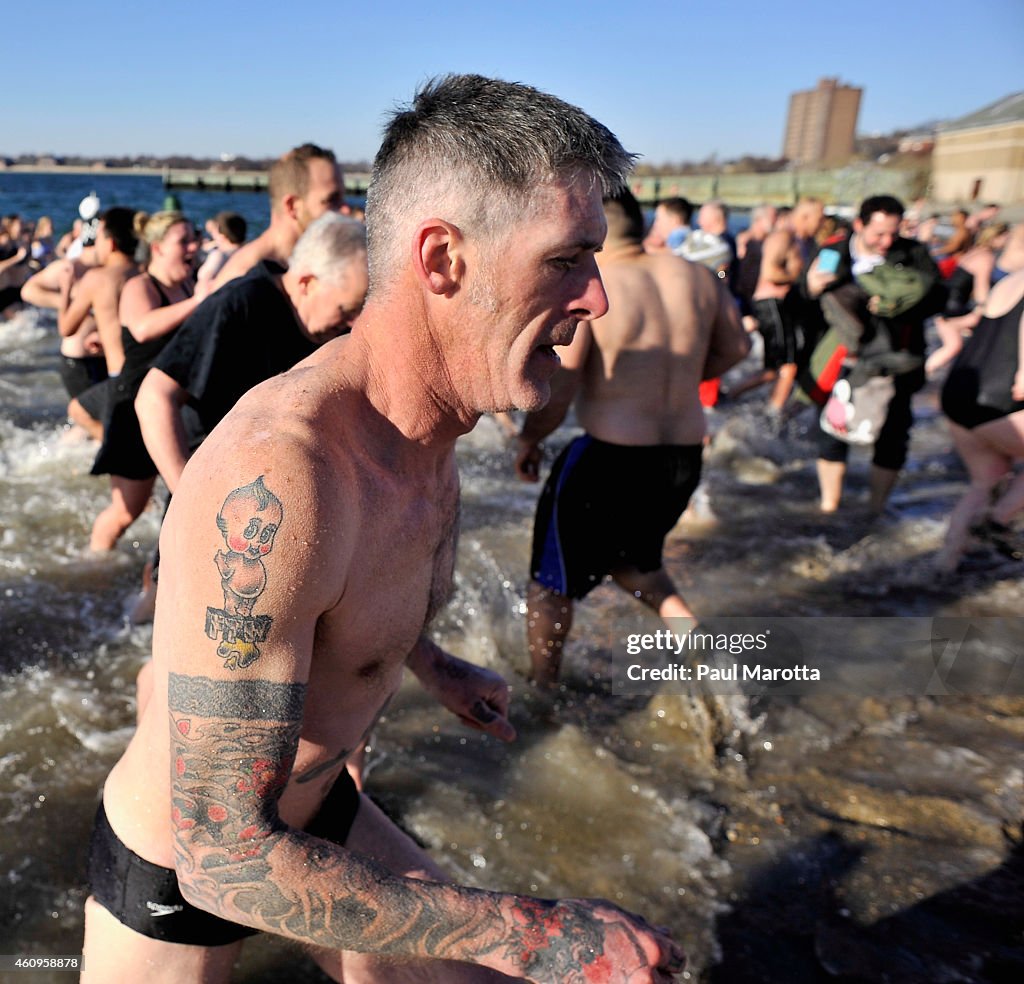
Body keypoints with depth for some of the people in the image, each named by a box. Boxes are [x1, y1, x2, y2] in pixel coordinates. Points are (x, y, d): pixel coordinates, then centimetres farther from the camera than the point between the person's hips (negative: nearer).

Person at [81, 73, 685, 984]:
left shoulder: (429, 431, -10)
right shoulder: (277, 472, -38)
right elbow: (221, 855, -33)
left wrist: (429, 661, 21)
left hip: (316, 808, 7)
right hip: (178, 874, -6)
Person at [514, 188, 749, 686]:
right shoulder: (698, 276, 2)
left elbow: (556, 392, -18)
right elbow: (734, 347, 16)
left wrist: (527, 443, 0)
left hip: (608, 458, -6)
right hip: (686, 456, 6)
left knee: (551, 579, 17)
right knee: (629, 558, 32)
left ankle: (540, 693, 30)